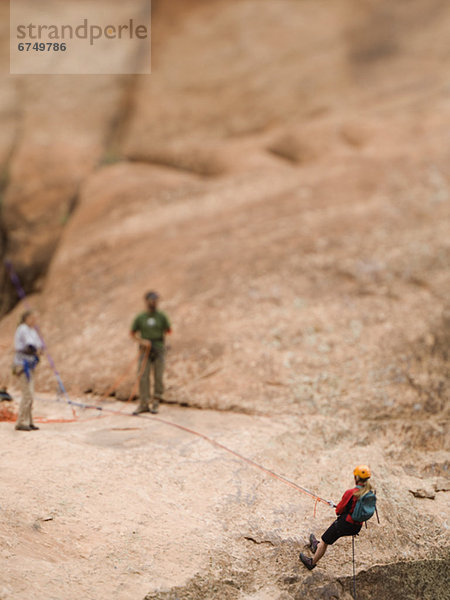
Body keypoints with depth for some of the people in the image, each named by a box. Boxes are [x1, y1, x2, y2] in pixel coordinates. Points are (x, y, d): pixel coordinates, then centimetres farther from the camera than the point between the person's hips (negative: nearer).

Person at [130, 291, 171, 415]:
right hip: (145, 350, 0)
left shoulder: (161, 316, 3)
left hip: (159, 350, 0)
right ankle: (143, 404, 0)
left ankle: (156, 402, 16)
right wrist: (142, 341, -6)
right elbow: (132, 333, 7)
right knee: (143, 377, -5)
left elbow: (168, 330, 9)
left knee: (158, 377, 0)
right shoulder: (140, 317, 3)